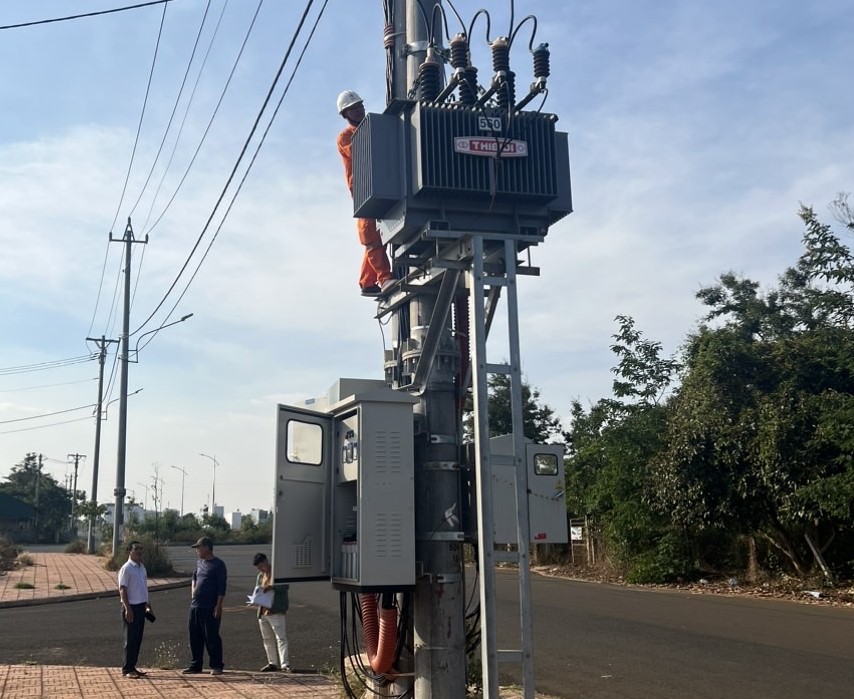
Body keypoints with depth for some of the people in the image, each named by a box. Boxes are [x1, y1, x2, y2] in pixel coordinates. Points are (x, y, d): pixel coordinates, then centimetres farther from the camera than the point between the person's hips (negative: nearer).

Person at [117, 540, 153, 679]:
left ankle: (132, 666, 18)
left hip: (141, 606, 8)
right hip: (131, 607, -8)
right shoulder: (126, 569, -12)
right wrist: (128, 609, -21)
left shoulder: (142, 568, 13)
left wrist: (148, 605, 19)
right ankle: (126, 669, 3)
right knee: (130, 639, -4)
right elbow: (122, 590, -16)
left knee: (138, 638, 10)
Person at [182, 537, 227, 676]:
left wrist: (219, 605, -17)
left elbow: (222, 587, -13)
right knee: (195, 637, 11)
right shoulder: (199, 562, 13)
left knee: (212, 638, -3)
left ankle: (216, 666, 6)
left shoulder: (218, 564, -9)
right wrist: (193, 590, 15)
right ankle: (195, 665, 21)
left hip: (210, 607, -7)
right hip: (195, 606, 7)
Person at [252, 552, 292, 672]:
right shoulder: (260, 576, 18)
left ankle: (284, 664, -14)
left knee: (281, 638, -10)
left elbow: (286, 586, -15)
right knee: (267, 639, 13)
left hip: (276, 612, -8)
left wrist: (272, 587, -28)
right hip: (262, 612, 8)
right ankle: (273, 663, 22)